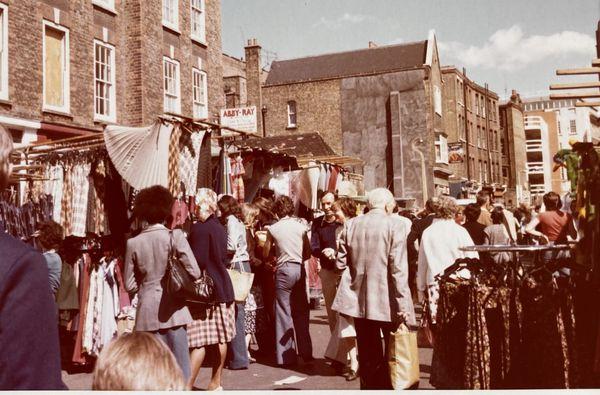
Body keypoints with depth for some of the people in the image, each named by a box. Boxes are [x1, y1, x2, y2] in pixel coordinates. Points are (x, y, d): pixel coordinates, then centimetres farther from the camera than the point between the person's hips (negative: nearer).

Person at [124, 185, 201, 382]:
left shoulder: (133, 243, -1)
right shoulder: (175, 236, -8)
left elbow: (130, 285, 2)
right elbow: (194, 273, -10)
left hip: (148, 312, 2)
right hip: (173, 310, -2)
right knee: (179, 365, 6)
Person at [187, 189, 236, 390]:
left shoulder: (199, 228, -13)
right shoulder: (220, 227, 11)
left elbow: (198, 262, -17)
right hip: (222, 287, 8)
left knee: (198, 340, -8)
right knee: (220, 338, 10)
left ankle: (188, 384, -6)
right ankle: (216, 383, 19)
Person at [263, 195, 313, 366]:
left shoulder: (273, 229, -3)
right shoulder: (301, 225, 2)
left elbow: (266, 254, 5)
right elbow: (308, 252, 5)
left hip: (284, 270, -3)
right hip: (300, 269, 3)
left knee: (284, 312, 4)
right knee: (301, 311, 13)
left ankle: (286, 355, 6)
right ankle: (306, 352, 20)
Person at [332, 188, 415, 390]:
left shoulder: (351, 224, 3)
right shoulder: (393, 225, -9)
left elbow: (341, 263, 6)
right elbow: (398, 268, -14)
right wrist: (403, 305, -11)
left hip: (359, 300, 4)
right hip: (386, 301, -4)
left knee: (368, 356, 13)